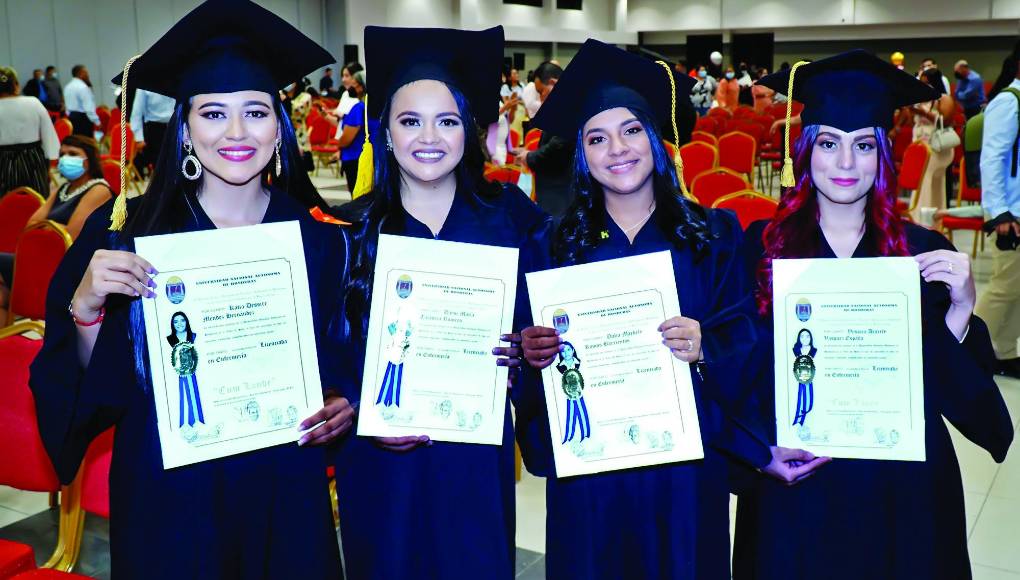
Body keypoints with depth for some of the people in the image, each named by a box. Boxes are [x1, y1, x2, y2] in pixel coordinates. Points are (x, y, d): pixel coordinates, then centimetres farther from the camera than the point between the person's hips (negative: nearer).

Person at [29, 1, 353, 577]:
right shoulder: (123, 232, -6)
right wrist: (85, 307, -23)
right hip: (168, 496, -1)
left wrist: (340, 407, -12)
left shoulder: (318, 242, -2)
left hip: (286, 494, 2)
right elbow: (87, 388, -6)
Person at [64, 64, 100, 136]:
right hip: (83, 118, -9)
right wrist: (97, 122, -16)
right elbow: (89, 108, -19)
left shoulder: (68, 87, 13)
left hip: (71, 117, 9)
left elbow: (67, 105, 18)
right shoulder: (83, 87, -14)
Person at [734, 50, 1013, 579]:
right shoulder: (762, 245, -4)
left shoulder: (925, 253, -3)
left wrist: (960, 309, -19)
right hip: (794, 492, 0)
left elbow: (958, 390, -4)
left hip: (900, 495, 1)